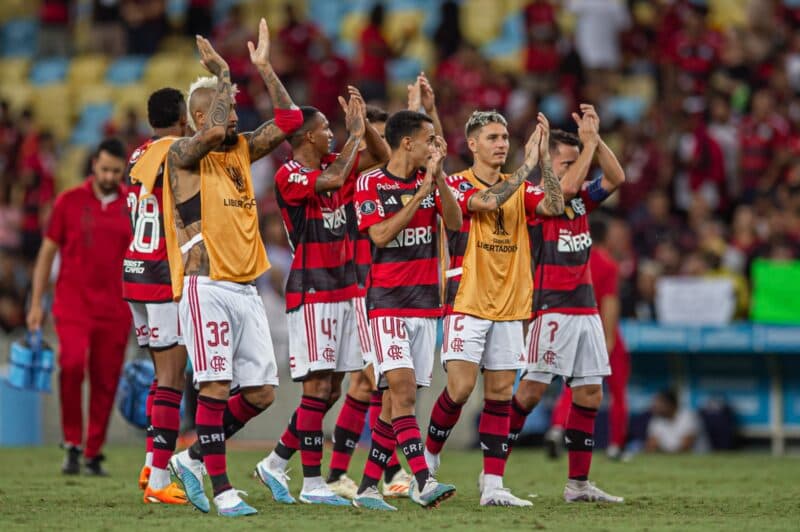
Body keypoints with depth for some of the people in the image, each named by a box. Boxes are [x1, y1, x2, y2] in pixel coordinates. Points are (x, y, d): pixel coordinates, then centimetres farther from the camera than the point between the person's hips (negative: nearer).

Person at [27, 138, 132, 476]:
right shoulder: (69, 202, 3)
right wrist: (36, 303, 4)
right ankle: (72, 444, -9)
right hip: (72, 303, -2)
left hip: (114, 309, 2)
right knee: (72, 364, -23)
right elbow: (47, 252, 8)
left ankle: (93, 455, 14)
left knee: (105, 383, 1)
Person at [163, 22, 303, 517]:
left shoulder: (241, 149, 15)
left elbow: (290, 119, 14)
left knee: (262, 392, 4)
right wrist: (223, 74, -13)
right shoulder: (183, 154, -5)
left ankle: (193, 459, 19)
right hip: (207, 286, -7)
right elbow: (212, 132, -25)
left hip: (247, 288, 7)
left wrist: (264, 67, 10)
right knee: (216, 387, -9)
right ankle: (221, 489, -4)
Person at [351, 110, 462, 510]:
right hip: (387, 301, -6)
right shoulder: (370, 184, -4)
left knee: (397, 399, 4)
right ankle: (422, 481, -27)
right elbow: (381, 235, -16)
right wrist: (421, 193, -17)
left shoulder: (430, 181, 11)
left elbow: (454, 222, -3)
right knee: (403, 389, -18)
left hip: (425, 301, 6)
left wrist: (438, 177, -13)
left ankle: (367, 487, 10)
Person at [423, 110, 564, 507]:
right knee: (460, 388, -12)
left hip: (509, 308, 5)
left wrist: (544, 159, -12)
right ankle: (429, 457, 12)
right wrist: (527, 165, -24)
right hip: (467, 305, -5)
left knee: (500, 394, 1)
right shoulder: (456, 185, -4)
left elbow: (554, 206, -5)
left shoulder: (519, 188, 12)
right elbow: (486, 201, -24)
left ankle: (492, 485, 1)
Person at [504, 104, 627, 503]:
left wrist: (595, 138, -2)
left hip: (586, 311, 7)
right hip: (552, 310, -7)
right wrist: (588, 142, -16)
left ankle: (578, 482, 9)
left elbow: (615, 178, 7)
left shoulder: (581, 200, 14)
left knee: (590, 393, 4)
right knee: (532, 390, -9)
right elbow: (565, 186, -24)